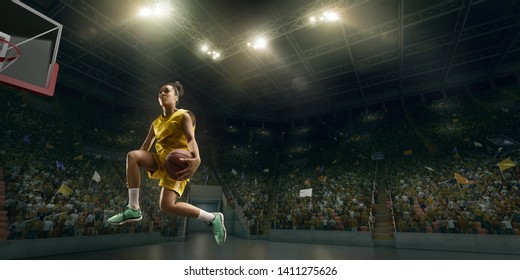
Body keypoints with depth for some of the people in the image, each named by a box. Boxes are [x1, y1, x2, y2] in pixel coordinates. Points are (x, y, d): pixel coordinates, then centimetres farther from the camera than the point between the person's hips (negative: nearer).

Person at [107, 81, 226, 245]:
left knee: (166, 206, -20)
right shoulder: (156, 123, 16)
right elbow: (145, 148, 15)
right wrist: (133, 171, 9)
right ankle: (133, 210, -12)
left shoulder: (184, 115, -4)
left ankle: (212, 218, -5)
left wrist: (196, 159, -42)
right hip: (161, 159, 7)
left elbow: (191, 138, -22)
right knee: (132, 155, -18)